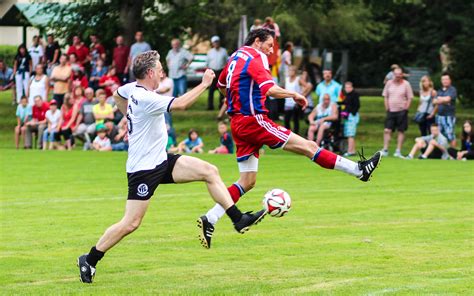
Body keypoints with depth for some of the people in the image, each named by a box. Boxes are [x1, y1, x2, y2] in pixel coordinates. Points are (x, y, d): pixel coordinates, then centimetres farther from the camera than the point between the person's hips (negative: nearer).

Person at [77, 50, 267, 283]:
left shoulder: (133, 89, 5)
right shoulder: (145, 98, -24)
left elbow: (117, 95, 28)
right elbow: (180, 104, -33)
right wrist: (204, 84, -22)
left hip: (160, 161, 10)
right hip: (144, 169, -10)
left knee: (209, 171, 1)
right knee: (131, 223, -7)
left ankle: (239, 220, 3)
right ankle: (89, 260, 6)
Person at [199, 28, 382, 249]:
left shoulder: (235, 57, 17)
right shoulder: (254, 58, -10)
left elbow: (221, 85, 33)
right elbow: (271, 89, -24)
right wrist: (295, 95, -10)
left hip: (237, 122, 9)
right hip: (253, 120, -9)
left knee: (247, 181, 9)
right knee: (308, 146, -8)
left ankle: (209, 220, 0)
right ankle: (359, 170, -8)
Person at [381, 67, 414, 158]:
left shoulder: (406, 84, -2)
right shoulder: (389, 83, 5)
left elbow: (410, 98, 1)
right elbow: (385, 96, 11)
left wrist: (406, 108, -7)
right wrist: (387, 107, 2)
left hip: (401, 111, -2)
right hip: (391, 110, 2)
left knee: (401, 131, 2)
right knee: (387, 130, -5)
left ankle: (398, 151, 6)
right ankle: (385, 150, 0)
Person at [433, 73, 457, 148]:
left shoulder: (452, 90, -3)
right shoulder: (440, 91, 18)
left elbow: (447, 99, -16)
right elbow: (434, 101, 9)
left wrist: (440, 99, 1)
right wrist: (443, 101, -8)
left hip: (449, 116, -7)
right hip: (440, 116, 7)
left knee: (450, 136, -10)